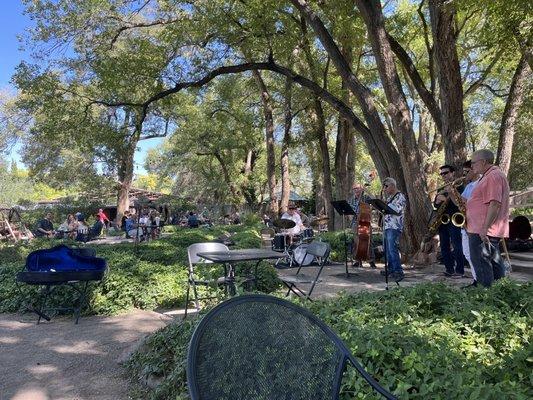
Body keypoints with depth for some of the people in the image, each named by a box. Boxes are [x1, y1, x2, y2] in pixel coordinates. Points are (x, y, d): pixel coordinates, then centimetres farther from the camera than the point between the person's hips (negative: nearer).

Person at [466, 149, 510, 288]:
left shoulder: (493, 176, -16)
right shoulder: (491, 175, 19)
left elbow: (495, 204, -24)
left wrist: (484, 228, -26)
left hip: (482, 231, -11)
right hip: (492, 230, 11)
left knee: (481, 264, -6)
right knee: (494, 263, 16)